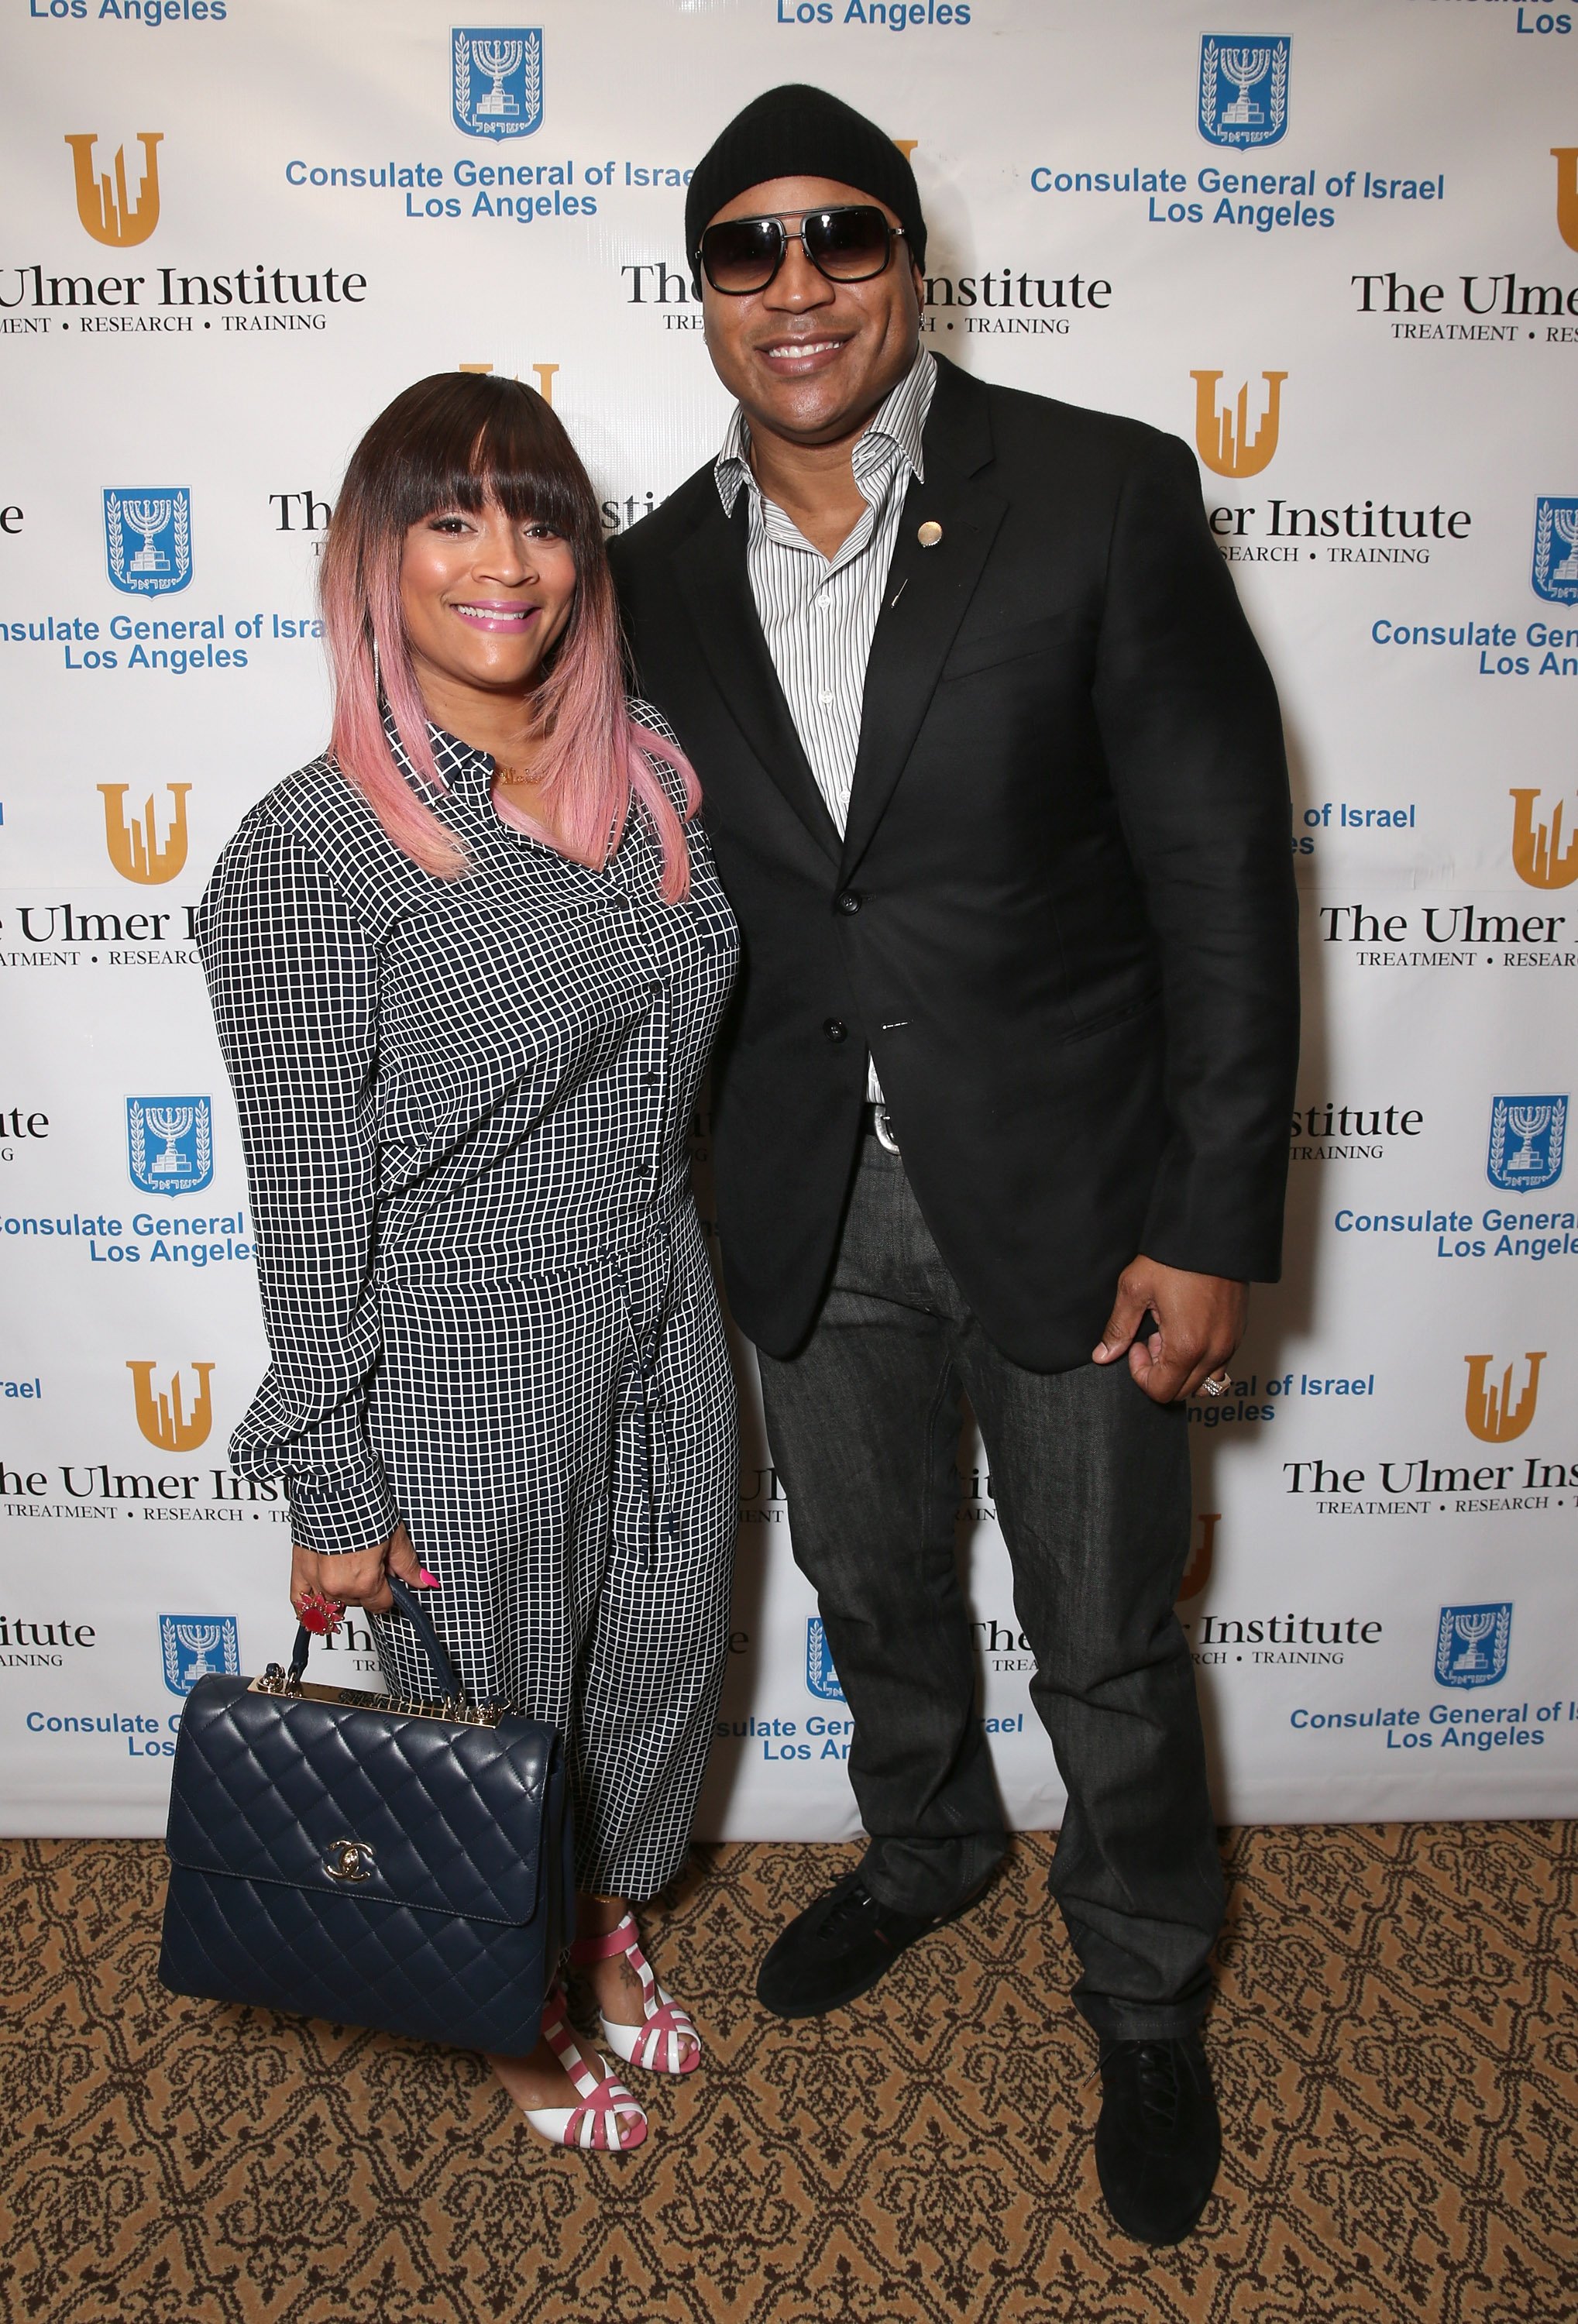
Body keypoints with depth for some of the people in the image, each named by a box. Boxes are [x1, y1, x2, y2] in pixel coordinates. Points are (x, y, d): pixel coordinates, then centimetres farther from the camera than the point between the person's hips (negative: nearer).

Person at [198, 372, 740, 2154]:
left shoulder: (651, 770, -1)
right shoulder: (309, 851, -19)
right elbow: (312, 1205, -15)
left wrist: (681, 1273, 15)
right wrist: (333, 1498, -10)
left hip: (663, 1329, 6)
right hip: (464, 1366, -5)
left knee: (661, 1661, 24)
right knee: (495, 1712, 17)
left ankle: (612, 1921, 56)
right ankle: (519, 2022, 49)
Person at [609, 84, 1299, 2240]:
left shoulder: (1104, 493, -9)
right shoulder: (660, 574, 3)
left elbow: (1224, 873, -11)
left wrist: (1214, 1227, -13)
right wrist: (672, 1192, 10)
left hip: (1065, 1195, -3)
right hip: (806, 1212, 4)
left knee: (1107, 1649, 12)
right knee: (874, 1591, 23)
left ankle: (1148, 2001, 40)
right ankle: (926, 1846, 54)